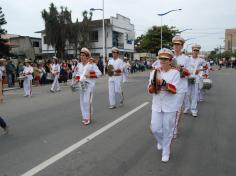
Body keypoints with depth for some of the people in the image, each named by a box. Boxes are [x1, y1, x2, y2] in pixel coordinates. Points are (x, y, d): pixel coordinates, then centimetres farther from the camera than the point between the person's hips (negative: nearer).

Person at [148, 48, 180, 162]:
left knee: (167, 130, 6)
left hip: (170, 106, -3)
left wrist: (163, 82, -29)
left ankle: (166, 152, 25)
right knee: (155, 128, 6)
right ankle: (160, 141, 40)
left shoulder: (175, 73, -7)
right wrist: (154, 83, -22)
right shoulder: (154, 72, 2)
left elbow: (174, 90, -17)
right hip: (157, 105, 3)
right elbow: (150, 90, -2)